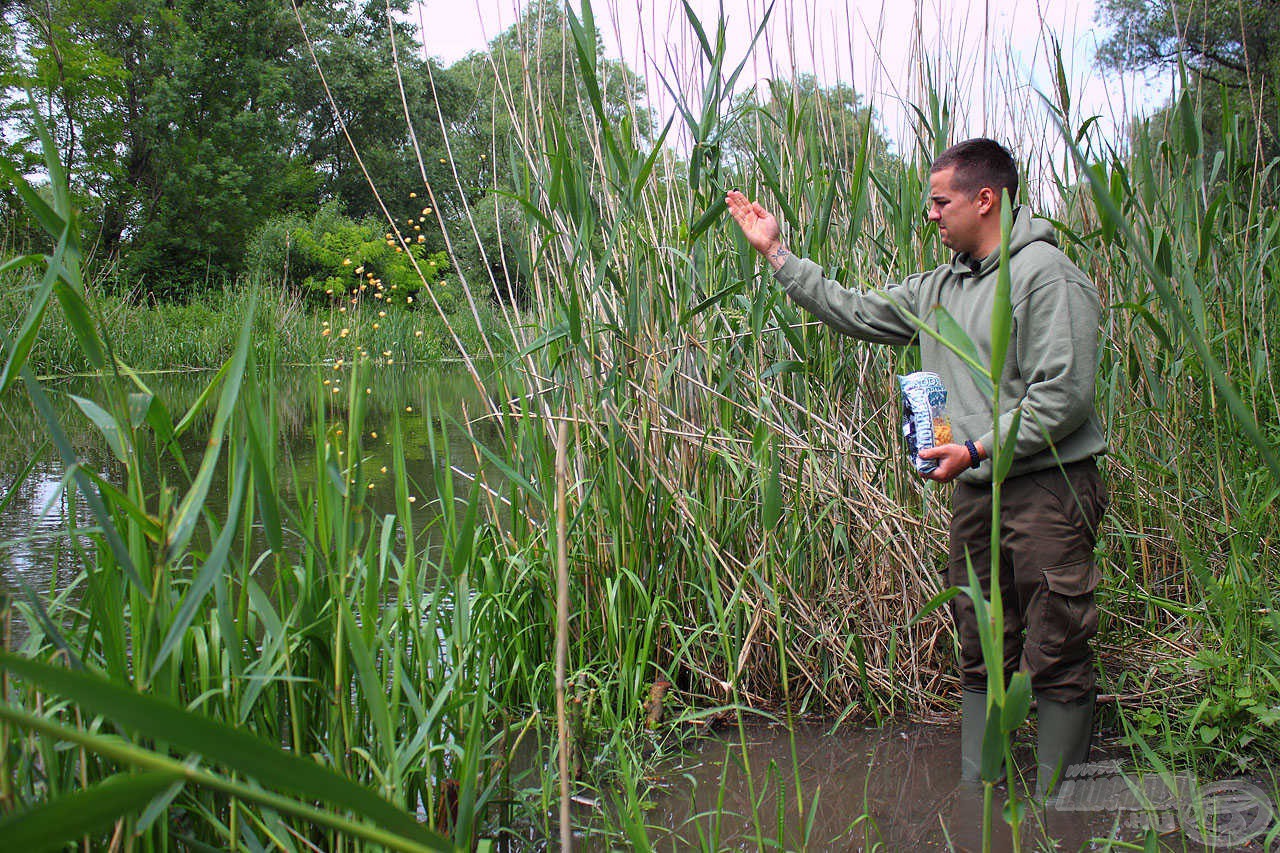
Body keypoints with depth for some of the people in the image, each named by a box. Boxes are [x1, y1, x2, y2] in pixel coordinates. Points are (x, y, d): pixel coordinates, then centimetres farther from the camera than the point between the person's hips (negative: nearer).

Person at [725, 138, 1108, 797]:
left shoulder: (1045, 274, -10)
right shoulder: (939, 286, 14)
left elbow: (1064, 397, -16)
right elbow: (856, 312, 17)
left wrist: (977, 450, -17)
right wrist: (776, 253, 16)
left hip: (1047, 490, -8)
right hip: (974, 494, 8)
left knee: (1056, 661, -1)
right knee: (980, 658, 12)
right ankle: (976, 793, 22)